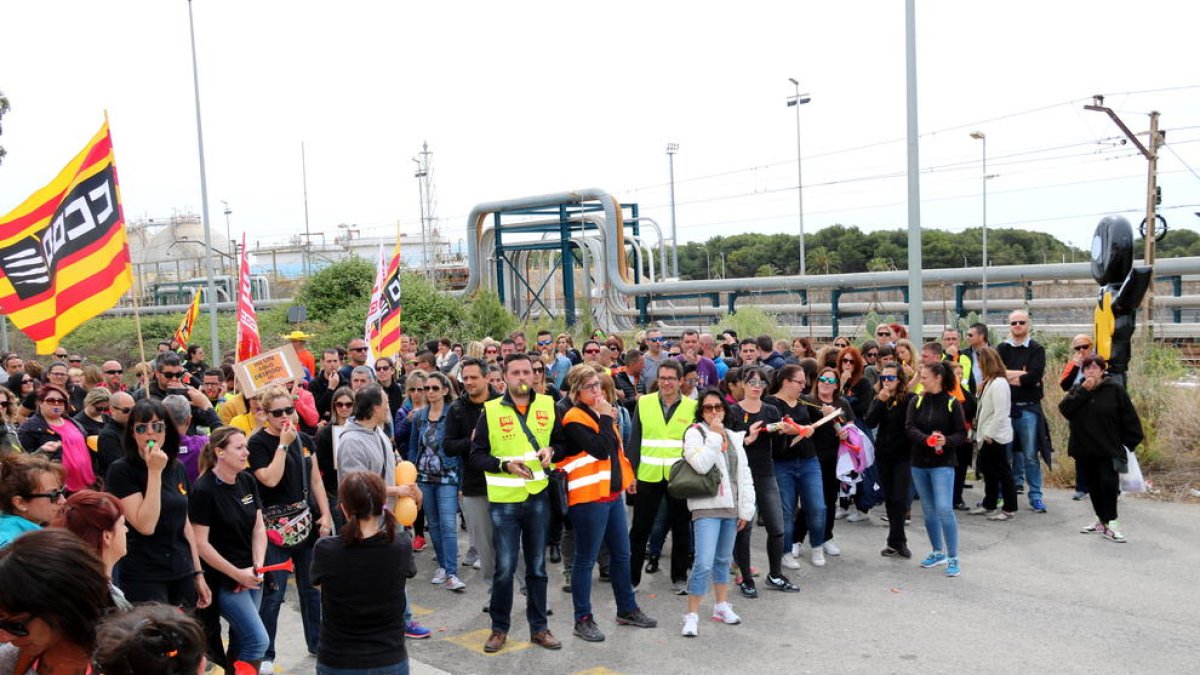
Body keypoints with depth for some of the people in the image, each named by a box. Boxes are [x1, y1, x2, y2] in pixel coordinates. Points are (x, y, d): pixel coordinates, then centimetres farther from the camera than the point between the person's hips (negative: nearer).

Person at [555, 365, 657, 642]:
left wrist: (627, 477, 18)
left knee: (621, 554, 17)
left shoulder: (601, 413, 13)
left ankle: (627, 609, 30)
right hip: (588, 498, -9)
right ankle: (583, 619, 11)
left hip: (613, 493, 9)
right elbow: (600, 449, -24)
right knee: (586, 560, 0)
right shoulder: (575, 418, -14)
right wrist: (606, 418, -17)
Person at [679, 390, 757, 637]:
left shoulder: (733, 437, 14)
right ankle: (692, 615, -3)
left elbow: (744, 474, 13)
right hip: (707, 506, -6)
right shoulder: (695, 433, -4)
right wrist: (714, 435, -15)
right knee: (704, 563, -13)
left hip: (731, 507, 6)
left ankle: (721, 606, 31)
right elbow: (701, 464, -21)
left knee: (724, 559, 16)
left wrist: (746, 509, 8)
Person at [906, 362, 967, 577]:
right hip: (919, 462, 4)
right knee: (928, 509, 12)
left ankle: (953, 558, -1)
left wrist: (946, 441, -24)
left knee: (944, 509, -13)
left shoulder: (952, 403, -6)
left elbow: (962, 434, -5)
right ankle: (938, 552, 27)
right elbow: (910, 428, -7)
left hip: (943, 463, -4)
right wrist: (927, 439, -25)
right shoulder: (916, 401, 3)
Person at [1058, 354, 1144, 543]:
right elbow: (1064, 409, -10)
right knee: (1093, 485, 12)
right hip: (1084, 449, 4)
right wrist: (1083, 391, -16)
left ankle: (1110, 523, -5)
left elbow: (1128, 417, -3)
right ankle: (1101, 520, 24)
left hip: (1107, 449, -4)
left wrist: (1132, 441, -4)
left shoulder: (1115, 389, -5)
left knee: (1108, 483, -12)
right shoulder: (1077, 389, 7)